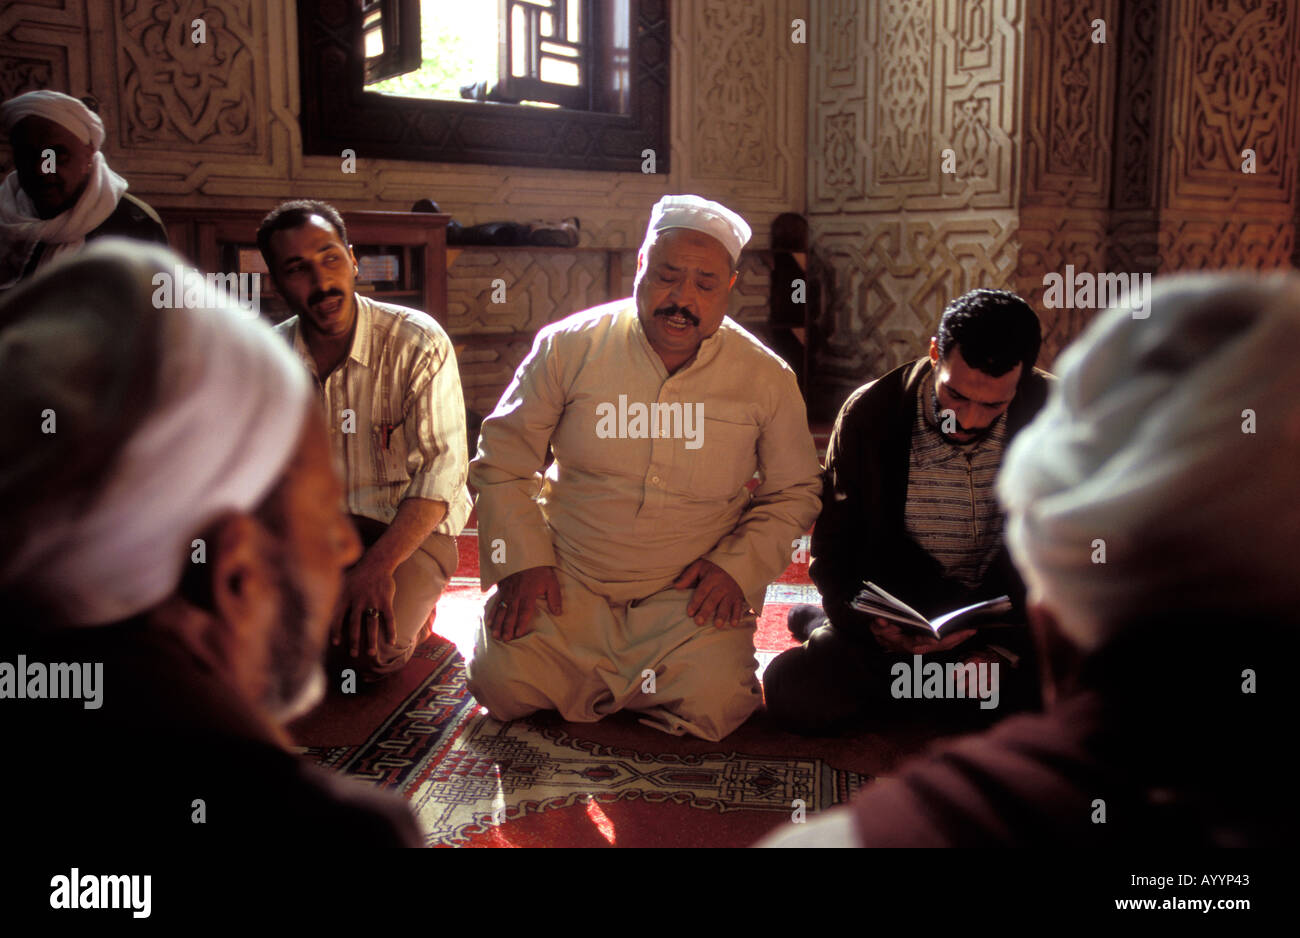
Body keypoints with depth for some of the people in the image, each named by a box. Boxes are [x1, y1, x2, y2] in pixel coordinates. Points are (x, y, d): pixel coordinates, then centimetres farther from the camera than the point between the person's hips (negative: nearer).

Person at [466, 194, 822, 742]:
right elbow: (502, 463, 3)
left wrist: (738, 566, -5)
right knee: (504, 685, -19)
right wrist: (523, 562, -7)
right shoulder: (569, 346, -4)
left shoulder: (766, 377, -2)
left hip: (689, 592, 0)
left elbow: (793, 492, 10)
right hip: (569, 579, 1)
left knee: (712, 705, -24)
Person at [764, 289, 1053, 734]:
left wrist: (1006, 647, -17)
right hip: (897, 619, -2)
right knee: (793, 689, -27)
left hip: (1008, 621, 2)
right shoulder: (869, 414, -9)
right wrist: (868, 625, -20)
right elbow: (834, 547, -1)